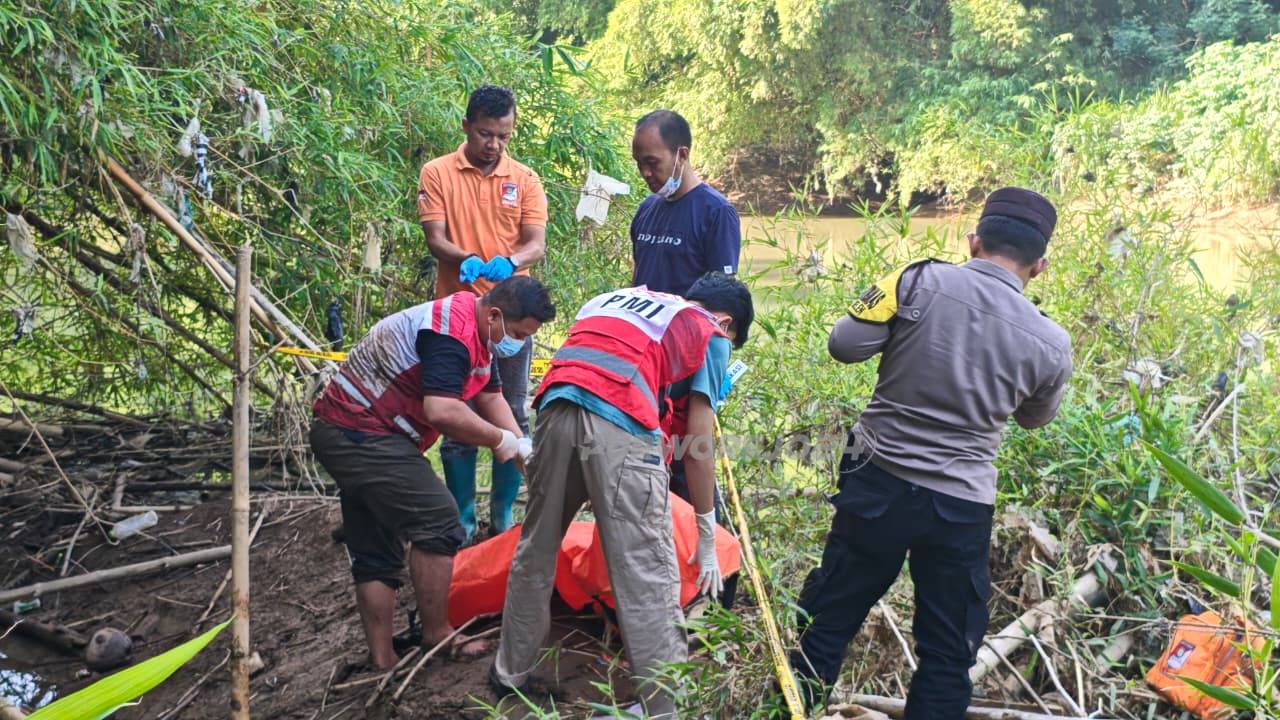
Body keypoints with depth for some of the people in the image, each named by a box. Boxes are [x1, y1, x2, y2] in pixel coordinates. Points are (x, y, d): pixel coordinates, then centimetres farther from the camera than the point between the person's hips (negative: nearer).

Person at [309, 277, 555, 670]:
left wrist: (522, 449, 3)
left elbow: (490, 397, 14)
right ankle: (436, 635, 2)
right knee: (437, 523, -10)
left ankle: (382, 661, 16)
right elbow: (442, 411, -33)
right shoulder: (451, 330, -23)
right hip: (361, 434, -11)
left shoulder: (478, 333, 11)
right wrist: (501, 440, -19)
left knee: (375, 555, 10)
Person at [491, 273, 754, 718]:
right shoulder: (709, 333, 18)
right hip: (619, 423, -5)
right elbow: (699, 442, 13)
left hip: (555, 408, 6)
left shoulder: (614, 297, 34)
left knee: (535, 552, 20)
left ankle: (510, 673, 33)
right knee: (647, 574, 0)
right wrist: (707, 538, 20)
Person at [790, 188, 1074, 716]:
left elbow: (844, 345, -11)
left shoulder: (921, 281, -12)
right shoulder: (1051, 344, -4)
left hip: (877, 484, 0)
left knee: (825, 620, 16)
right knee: (948, 655, 16)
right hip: (962, 507, 0)